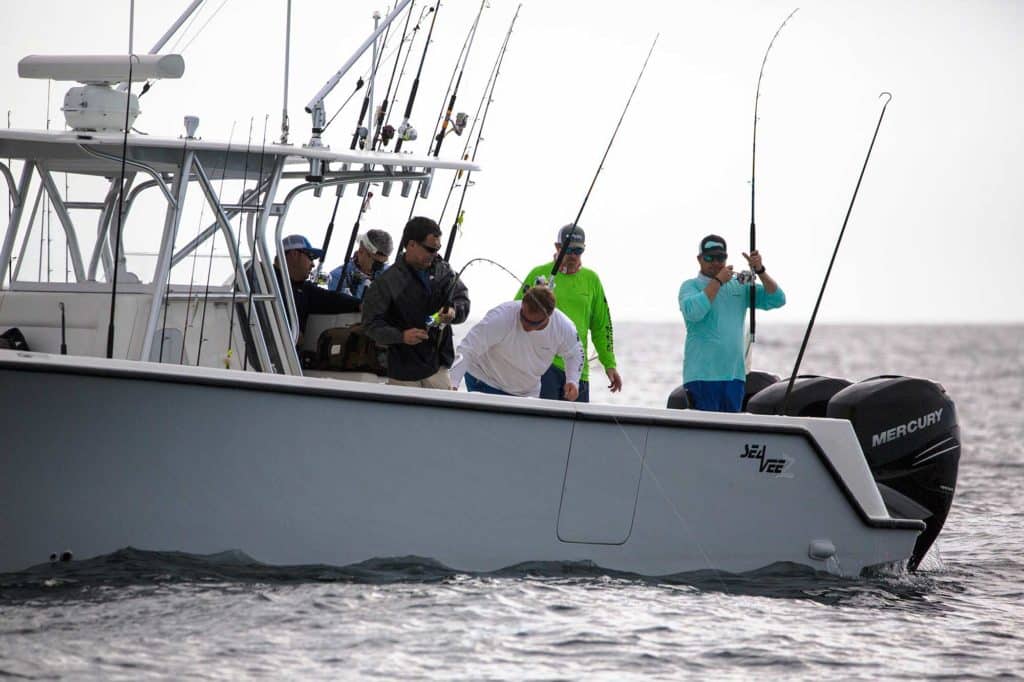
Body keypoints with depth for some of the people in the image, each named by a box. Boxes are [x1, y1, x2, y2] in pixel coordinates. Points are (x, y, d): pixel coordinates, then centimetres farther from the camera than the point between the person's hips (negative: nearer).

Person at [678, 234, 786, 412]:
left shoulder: (740, 287, 16)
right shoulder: (690, 286, 2)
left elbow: (777, 300, 9)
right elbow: (692, 312, -20)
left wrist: (760, 271, -5)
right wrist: (718, 281, -15)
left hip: (734, 375, 5)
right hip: (702, 376, -5)